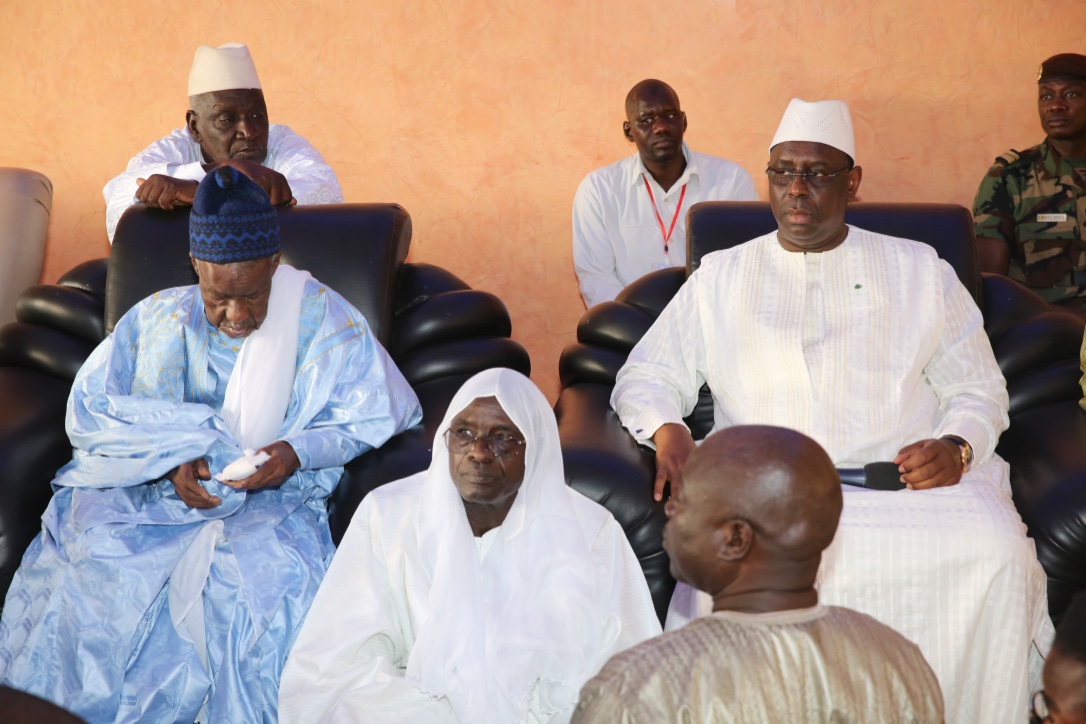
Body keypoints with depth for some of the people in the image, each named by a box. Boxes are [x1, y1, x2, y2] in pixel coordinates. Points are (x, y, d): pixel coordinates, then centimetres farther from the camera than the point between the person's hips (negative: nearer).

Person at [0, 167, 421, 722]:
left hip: (271, 495, -2)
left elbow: (377, 416, 0)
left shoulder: (326, 323, 0)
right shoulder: (157, 319, 5)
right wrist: (171, 456, -13)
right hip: (153, 486, 2)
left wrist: (299, 451, -16)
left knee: (261, 576, -35)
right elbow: (87, 411, 3)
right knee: (91, 559, -28)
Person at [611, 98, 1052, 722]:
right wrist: (669, 433, -6)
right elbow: (647, 375, 17)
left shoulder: (920, 272, 18)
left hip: (908, 481, 1)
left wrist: (956, 448, -5)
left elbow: (977, 389, 17)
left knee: (996, 550, -30)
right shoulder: (720, 278, 18)